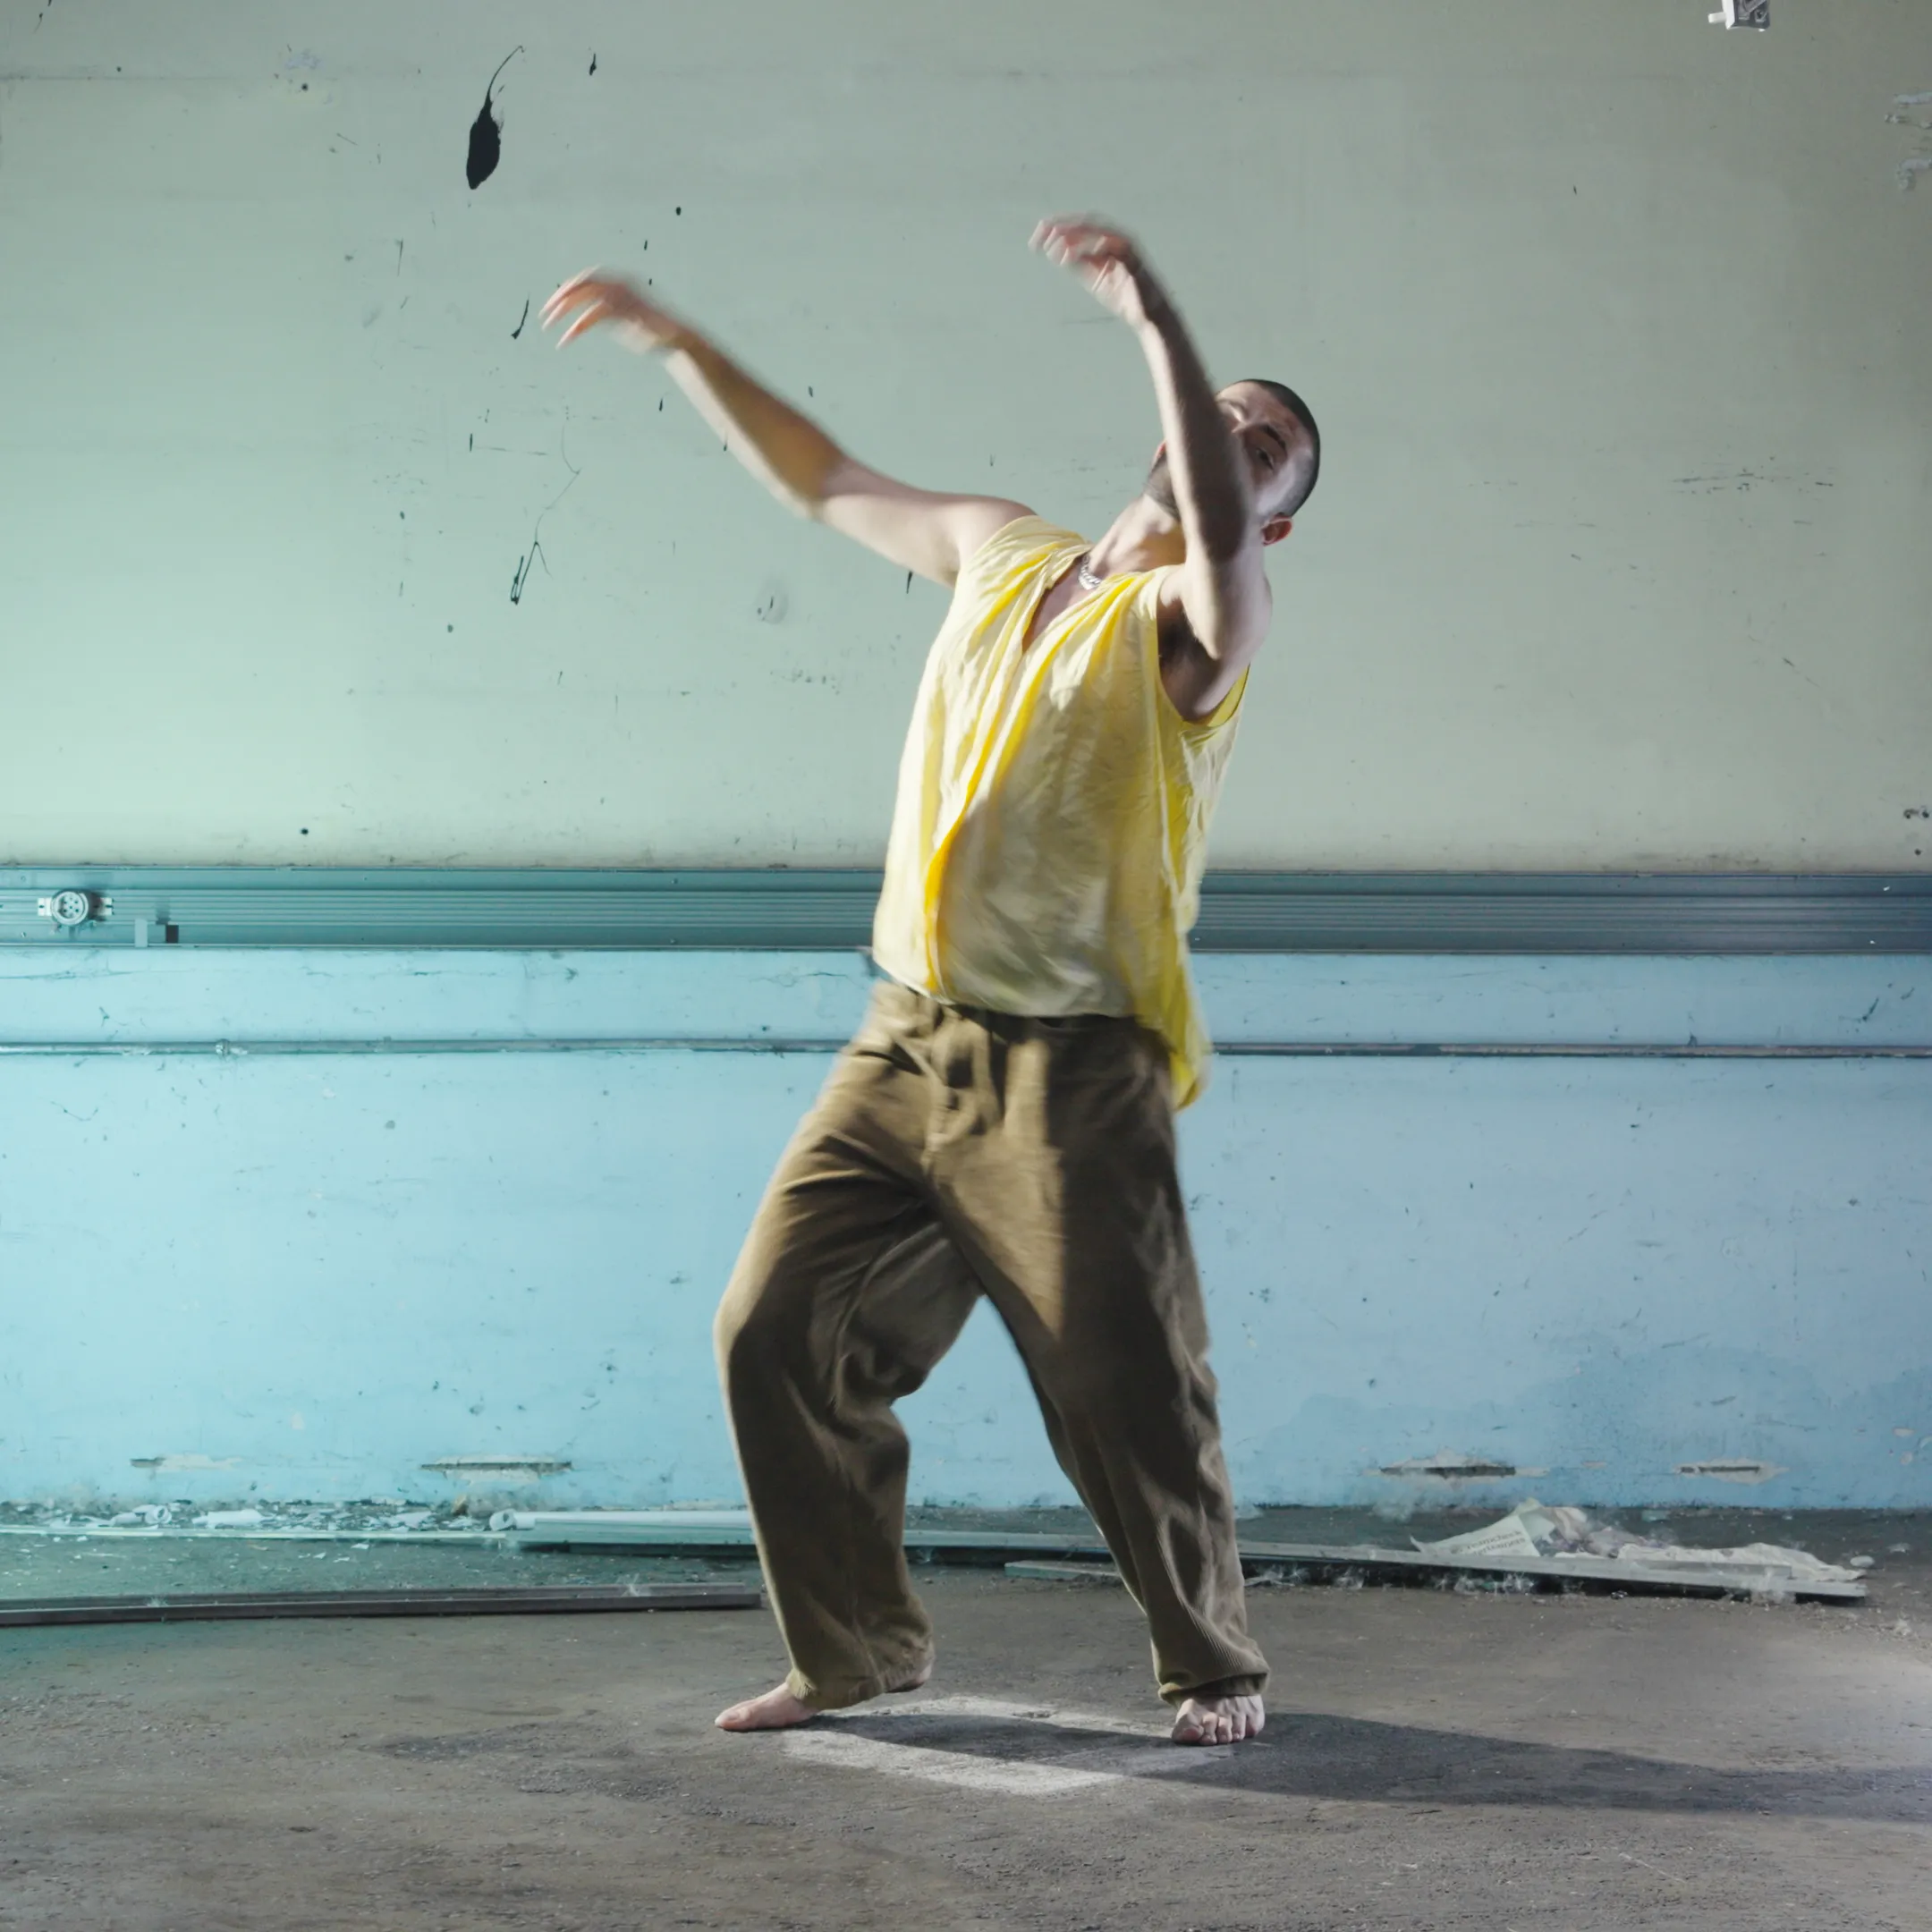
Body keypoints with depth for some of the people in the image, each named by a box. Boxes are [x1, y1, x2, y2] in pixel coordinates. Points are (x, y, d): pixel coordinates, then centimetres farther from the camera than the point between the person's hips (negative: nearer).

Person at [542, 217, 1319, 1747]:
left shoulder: (1198, 617, -4)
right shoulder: (999, 551, 15)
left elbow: (1218, 530, -28)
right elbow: (826, 481, 26)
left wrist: (1156, 312, -37)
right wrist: (675, 341, 25)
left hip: (1071, 1074, -6)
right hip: (906, 1045, 6)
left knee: (1127, 1388, -6)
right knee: (778, 1331, 3)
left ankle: (1216, 1669, 15)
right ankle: (858, 1647, 19)